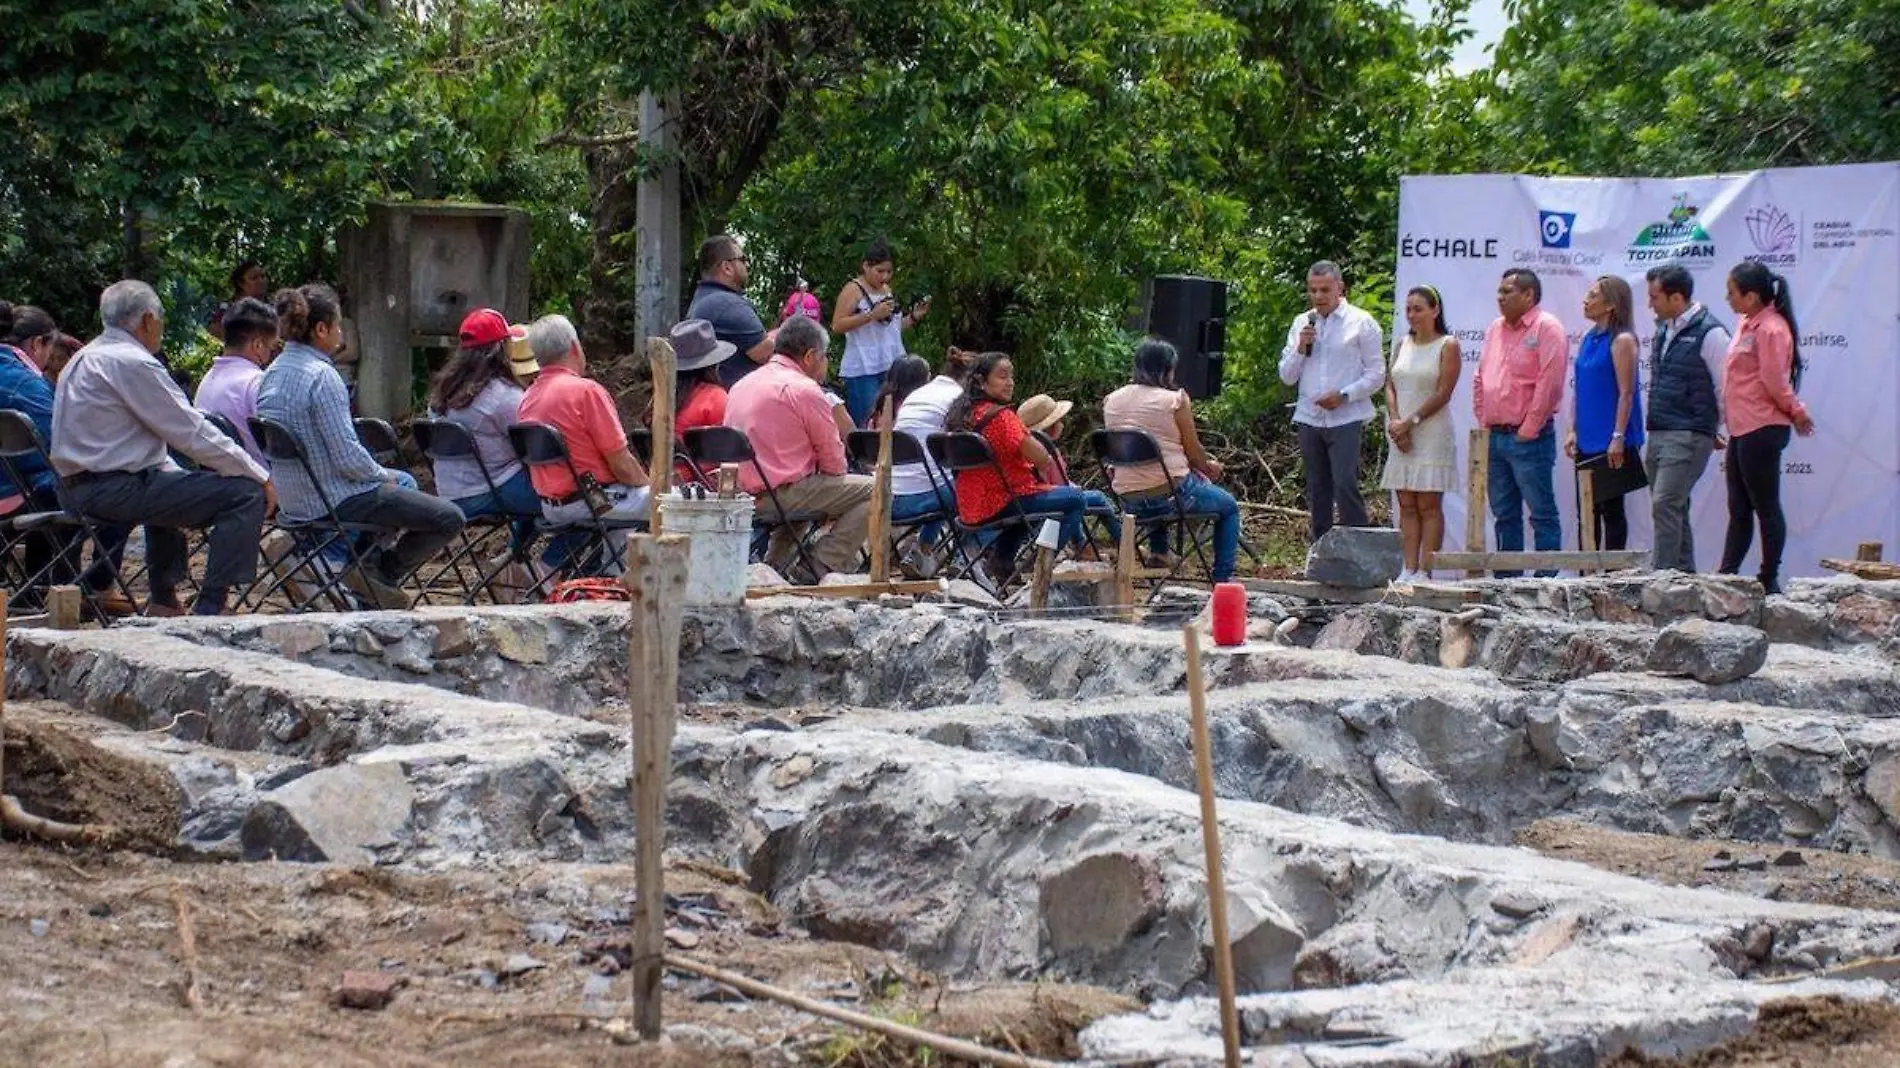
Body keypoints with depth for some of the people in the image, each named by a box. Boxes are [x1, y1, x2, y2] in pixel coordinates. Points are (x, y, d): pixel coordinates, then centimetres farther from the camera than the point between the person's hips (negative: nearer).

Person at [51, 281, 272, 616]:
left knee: (170, 484, 41)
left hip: (75, 488, 11)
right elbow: (193, 434, -13)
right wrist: (260, 475, -6)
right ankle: (209, 611, -13)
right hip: (113, 492, -11)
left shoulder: (85, 359, 17)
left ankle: (164, 601, 41)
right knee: (246, 493, -12)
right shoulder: (132, 363, -14)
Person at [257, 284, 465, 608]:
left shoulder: (272, 374, 7)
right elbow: (348, 457, -23)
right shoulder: (322, 376, -20)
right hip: (335, 501, -9)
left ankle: (367, 563, 20)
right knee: (449, 520, -6)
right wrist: (384, 475, -3)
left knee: (406, 482, 33)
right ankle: (379, 572, 2)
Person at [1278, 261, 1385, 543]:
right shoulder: (1301, 324, 13)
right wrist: (1300, 348, -4)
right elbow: (1287, 376, 13)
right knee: (1317, 492, 9)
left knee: (1346, 486, -15)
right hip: (1309, 419, 5)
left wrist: (1344, 395, -15)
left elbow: (1376, 375, -2)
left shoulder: (1361, 323, -1)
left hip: (1346, 419, -5)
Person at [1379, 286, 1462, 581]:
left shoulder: (1447, 346, -3)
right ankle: (1409, 569, 3)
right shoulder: (1403, 344, 15)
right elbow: (1391, 386, 11)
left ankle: (1425, 571, -7)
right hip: (1400, 434, 6)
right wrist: (1395, 420, -6)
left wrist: (1410, 422, -12)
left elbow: (1442, 394, -10)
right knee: (1407, 505, 3)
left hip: (1431, 433, -6)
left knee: (1428, 505, -6)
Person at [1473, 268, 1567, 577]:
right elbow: (1481, 380, 21)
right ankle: (1507, 579, 17)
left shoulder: (1547, 328, -7)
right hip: (1495, 436, 8)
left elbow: (1548, 383, -15)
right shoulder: (1495, 329, 16)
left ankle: (1547, 579, -4)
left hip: (1528, 438, -8)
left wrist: (1528, 430, -15)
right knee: (1504, 514, 11)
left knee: (1542, 513, -5)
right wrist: (1484, 423, 11)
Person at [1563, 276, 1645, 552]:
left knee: (1611, 509, -1)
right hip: (1587, 442, 8)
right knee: (1586, 510, 10)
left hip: (1610, 444, -8)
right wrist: (1573, 431, 10)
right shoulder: (1588, 340, 13)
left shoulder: (1621, 340, -10)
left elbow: (1626, 393, -15)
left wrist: (1618, 438, -19)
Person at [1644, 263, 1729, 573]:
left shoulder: (1709, 334, -11)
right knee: (1674, 510, 11)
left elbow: (1725, 389, -9)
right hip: (1658, 433, 8)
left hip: (1689, 436, -8)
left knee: (1665, 504, -16)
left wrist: (1717, 432, 1)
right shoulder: (1663, 330, 14)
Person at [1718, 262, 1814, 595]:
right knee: (1739, 509, 12)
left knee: (1766, 507, -2)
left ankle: (1770, 580, 4)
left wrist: (1797, 413, -2)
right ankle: (1727, 575, 16)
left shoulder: (1771, 329, -17)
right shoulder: (1747, 324, 14)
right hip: (1742, 429, 10)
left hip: (1762, 430, -10)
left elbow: (1775, 382, -14)